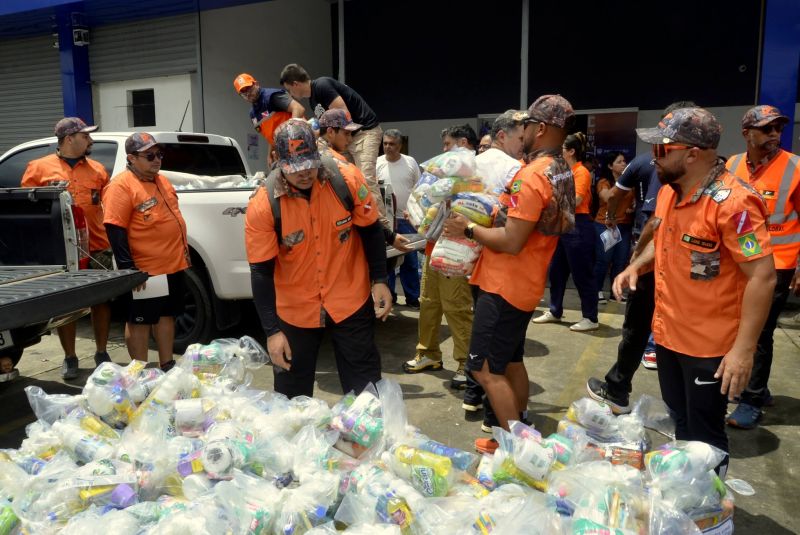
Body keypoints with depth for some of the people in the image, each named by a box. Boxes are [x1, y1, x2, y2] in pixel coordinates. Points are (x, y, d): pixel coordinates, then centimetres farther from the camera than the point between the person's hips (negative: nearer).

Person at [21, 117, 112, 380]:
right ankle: (69, 357, 20)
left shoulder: (97, 169, 10)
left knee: (101, 300, 7)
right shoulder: (40, 167, 4)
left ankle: (101, 353, 21)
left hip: (96, 248, 2)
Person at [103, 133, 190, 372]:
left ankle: (167, 366, 28)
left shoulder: (161, 180, 13)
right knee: (140, 321, 4)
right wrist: (128, 268, -22)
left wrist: (184, 253, 21)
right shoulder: (121, 186, -14)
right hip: (144, 271, -8)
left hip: (172, 265, 8)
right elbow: (115, 230, -19)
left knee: (167, 315, 16)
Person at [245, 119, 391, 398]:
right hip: (295, 311, 0)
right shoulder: (263, 204, -17)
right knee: (291, 393, 16)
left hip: (350, 301, 0)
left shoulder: (347, 179, -14)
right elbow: (261, 271, -13)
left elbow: (371, 232, 0)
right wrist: (271, 331, -13)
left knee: (365, 387, 12)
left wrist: (379, 281, -2)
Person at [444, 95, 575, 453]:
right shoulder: (563, 174, 9)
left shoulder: (532, 175, -22)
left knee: (485, 367, -3)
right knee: (511, 361, 19)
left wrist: (469, 229, -13)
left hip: (504, 286, -10)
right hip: (525, 284, 10)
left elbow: (511, 241, -26)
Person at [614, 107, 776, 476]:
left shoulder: (733, 202, -23)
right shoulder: (668, 192, 2)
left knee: (703, 438, 9)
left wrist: (744, 349, -25)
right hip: (667, 335, 8)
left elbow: (762, 277, -24)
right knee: (680, 426, 24)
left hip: (709, 346, -8)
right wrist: (636, 266, -1)